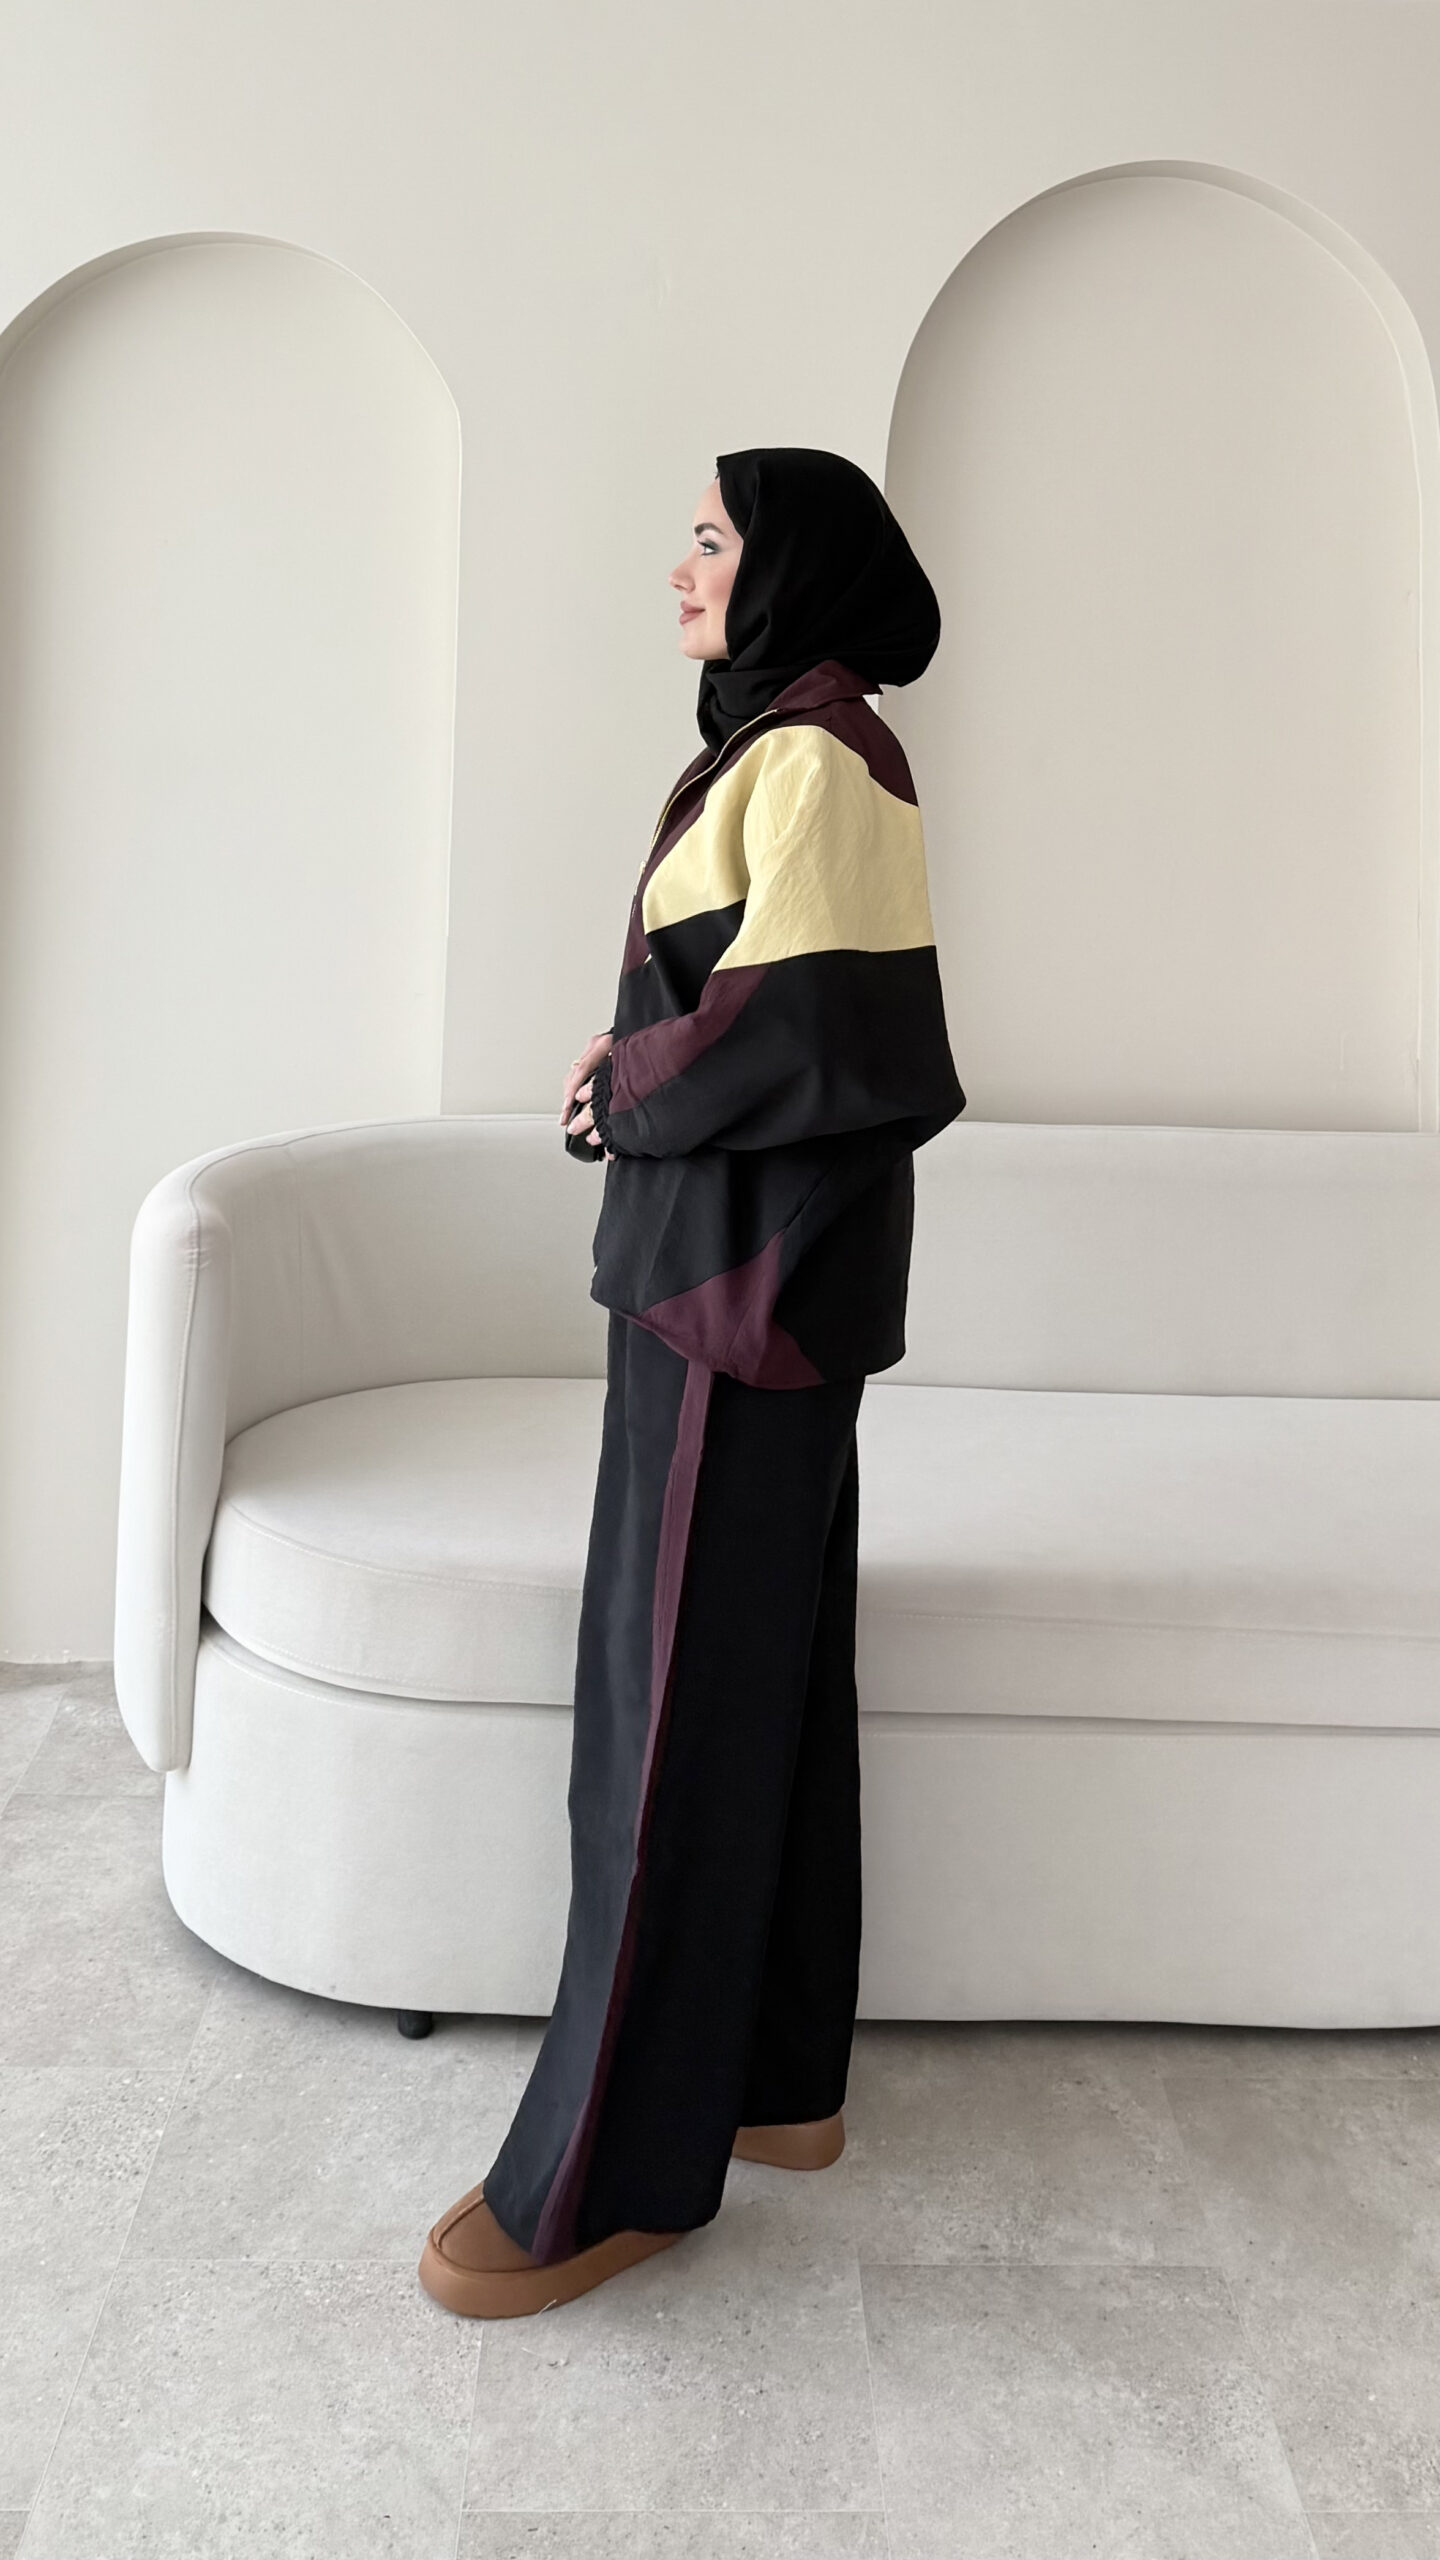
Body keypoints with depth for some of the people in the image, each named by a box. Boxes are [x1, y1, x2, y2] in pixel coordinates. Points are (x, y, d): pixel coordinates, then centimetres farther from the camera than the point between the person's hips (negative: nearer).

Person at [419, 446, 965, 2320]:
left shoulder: (812, 756, -13)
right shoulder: (790, 744, 17)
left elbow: (798, 1027, -22)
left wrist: (622, 1088, -6)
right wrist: (638, 1068, 2)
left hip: (749, 1267, -10)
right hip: (745, 1261, 10)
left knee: (679, 1693, -5)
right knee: (763, 1673, 13)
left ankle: (617, 2164, 6)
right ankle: (774, 2075, 25)